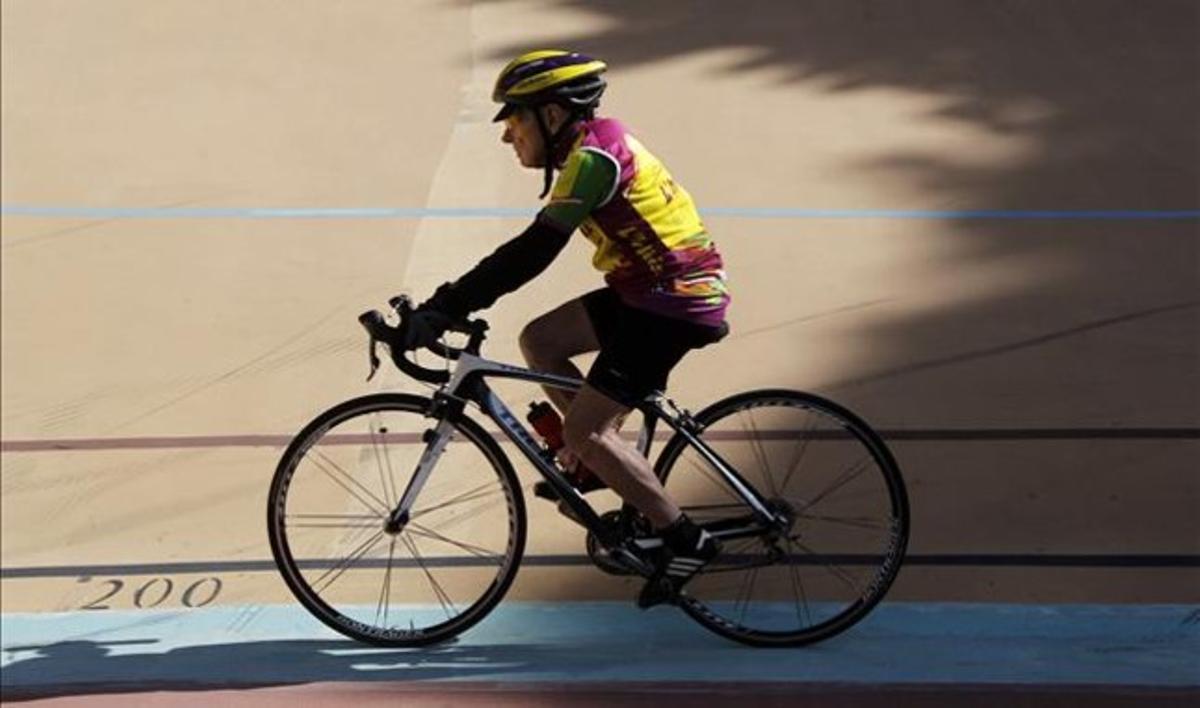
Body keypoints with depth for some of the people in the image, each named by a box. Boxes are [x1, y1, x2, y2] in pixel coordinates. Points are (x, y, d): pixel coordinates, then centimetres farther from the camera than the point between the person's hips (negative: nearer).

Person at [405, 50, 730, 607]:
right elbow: (533, 249, 17)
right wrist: (451, 304, 13)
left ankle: (684, 540, -3)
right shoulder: (592, 150, 13)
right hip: (650, 291, 10)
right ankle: (607, 462, 15)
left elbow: (533, 252, -24)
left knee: (582, 431, -10)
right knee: (540, 340, 9)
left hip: (675, 300, -10)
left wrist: (443, 310, -23)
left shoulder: (593, 157, -18)